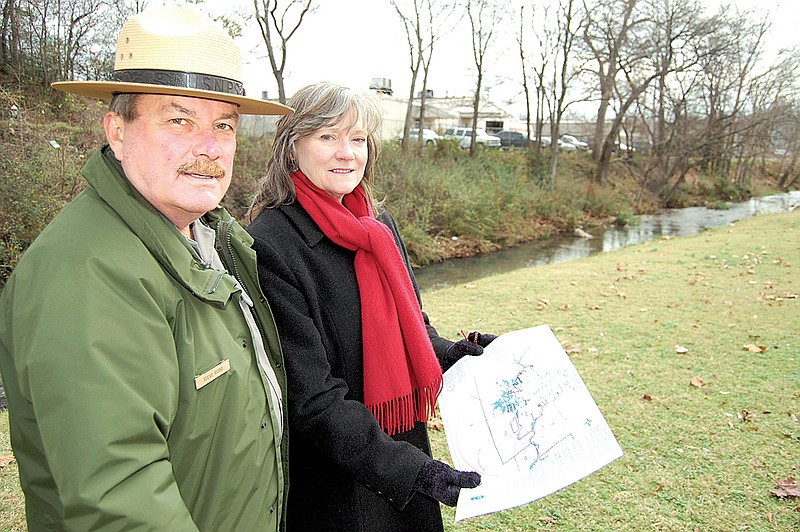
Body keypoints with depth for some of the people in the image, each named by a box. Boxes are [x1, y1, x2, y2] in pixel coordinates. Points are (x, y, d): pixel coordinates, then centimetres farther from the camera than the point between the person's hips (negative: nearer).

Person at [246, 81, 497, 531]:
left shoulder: (380, 224, 3)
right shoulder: (270, 245, -20)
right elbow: (311, 396, -22)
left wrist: (451, 352, -1)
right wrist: (405, 468, -26)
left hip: (406, 445, 7)